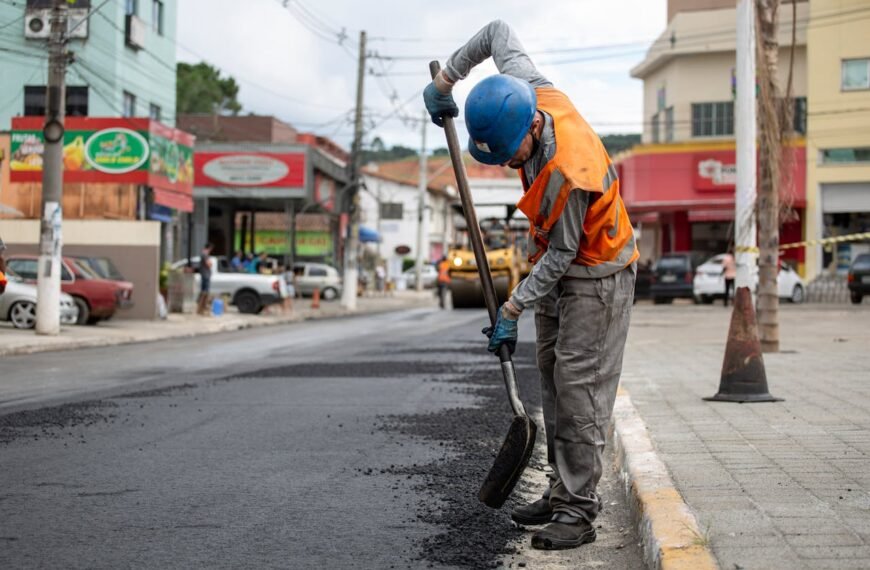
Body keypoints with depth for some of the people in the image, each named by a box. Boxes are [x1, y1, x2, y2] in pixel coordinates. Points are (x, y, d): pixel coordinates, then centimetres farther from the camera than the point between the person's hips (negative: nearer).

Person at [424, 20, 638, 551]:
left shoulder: (568, 173, -36)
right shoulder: (531, 93, -14)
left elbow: (562, 254, -25)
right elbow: (498, 31, 3)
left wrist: (512, 309, -22)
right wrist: (447, 79, 7)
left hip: (596, 274, -9)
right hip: (558, 267, 9)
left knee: (578, 387, -10)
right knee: (554, 380, 11)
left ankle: (580, 509, -7)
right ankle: (563, 492, 18)